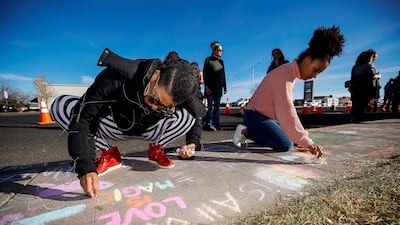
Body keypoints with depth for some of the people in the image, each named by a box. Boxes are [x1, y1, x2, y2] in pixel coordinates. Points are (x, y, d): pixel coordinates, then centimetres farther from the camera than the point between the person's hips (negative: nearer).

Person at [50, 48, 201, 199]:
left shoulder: (178, 92, -27)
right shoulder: (119, 76, -35)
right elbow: (81, 118, -35)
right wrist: (86, 167, -43)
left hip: (147, 130, 0)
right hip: (115, 127, 1)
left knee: (186, 116, -28)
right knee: (60, 105, -21)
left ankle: (156, 149, 0)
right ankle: (108, 154, -6)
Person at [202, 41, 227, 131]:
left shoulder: (221, 61, 18)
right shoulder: (208, 59, 4)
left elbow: (223, 75, 17)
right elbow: (205, 74, -3)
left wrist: (225, 87, 11)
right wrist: (206, 86, -14)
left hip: (219, 87, 5)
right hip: (210, 87, -5)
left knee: (217, 107, 4)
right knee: (210, 106, -7)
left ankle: (216, 124, 7)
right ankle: (208, 124, -4)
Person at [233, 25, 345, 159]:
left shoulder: (292, 74, 9)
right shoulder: (285, 75, -23)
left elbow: (288, 110, 12)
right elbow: (286, 113, -34)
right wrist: (306, 141, -36)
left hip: (268, 117, 10)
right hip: (256, 115, -10)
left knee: (292, 140, 9)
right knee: (285, 145, -19)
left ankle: (251, 132, 14)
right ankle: (245, 131, -7)